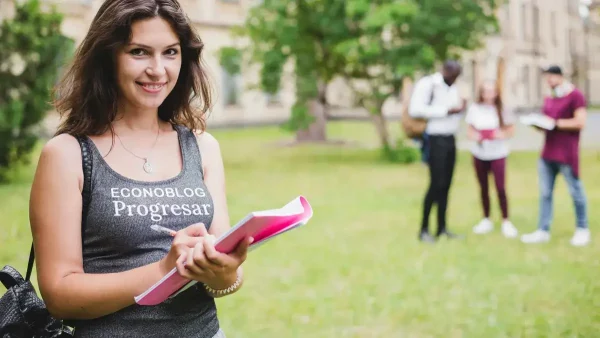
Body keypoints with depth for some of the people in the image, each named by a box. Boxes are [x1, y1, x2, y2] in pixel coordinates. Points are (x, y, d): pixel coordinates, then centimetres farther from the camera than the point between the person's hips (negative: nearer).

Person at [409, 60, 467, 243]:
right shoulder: (426, 84, -10)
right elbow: (416, 109, -22)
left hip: (450, 139, 7)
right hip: (435, 139, -7)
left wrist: (461, 107, -1)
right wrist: (447, 111, -21)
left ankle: (442, 227, 13)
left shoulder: (453, 87, 14)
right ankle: (424, 229, 1)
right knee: (436, 184, -8)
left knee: (446, 184, 7)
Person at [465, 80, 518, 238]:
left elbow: (511, 129, 0)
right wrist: (474, 136, -16)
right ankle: (486, 220, 22)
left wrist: (503, 134, -20)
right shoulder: (474, 109, 0)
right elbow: (469, 130, 5)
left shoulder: (502, 109, -3)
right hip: (479, 154, 2)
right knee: (483, 188, 10)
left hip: (497, 154, -2)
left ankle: (506, 222, 3)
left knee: (500, 188, -6)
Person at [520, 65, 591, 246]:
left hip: (566, 154, -7)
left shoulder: (575, 95, -7)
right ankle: (543, 231, 8)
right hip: (548, 152, 7)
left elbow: (580, 122, -14)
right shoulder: (548, 99, 17)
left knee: (575, 192, 3)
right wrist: (539, 124, 0)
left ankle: (582, 230, 13)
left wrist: (555, 123, -15)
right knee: (545, 193, 5)